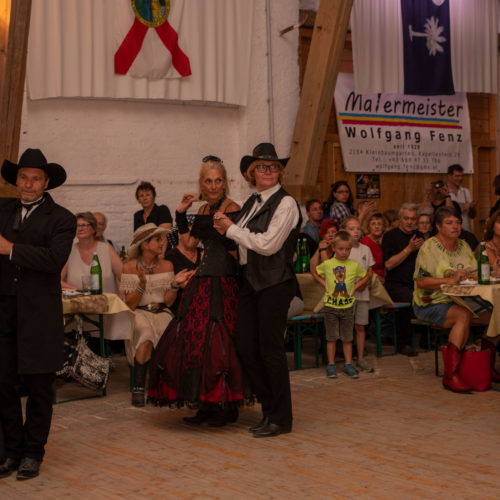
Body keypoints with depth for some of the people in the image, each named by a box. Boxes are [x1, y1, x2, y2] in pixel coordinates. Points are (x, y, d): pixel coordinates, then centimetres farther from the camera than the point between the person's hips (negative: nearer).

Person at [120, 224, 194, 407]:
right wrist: (142, 284, -21)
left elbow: (168, 302, 1)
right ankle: (138, 390, -27)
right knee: (147, 337, -35)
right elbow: (129, 305, -7)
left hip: (161, 313, 3)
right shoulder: (130, 267, -2)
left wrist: (175, 284, -16)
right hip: (139, 314, -3)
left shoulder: (167, 265, 7)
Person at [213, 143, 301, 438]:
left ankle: (281, 419, 10)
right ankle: (271, 410, 22)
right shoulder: (252, 202, 15)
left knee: (271, 349, -2)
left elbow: (268, 244, -18)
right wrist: (225, 228, 4)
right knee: (246, 348, 7)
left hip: (275, 282, -8)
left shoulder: (285, 203, -9)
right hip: (250, 280, 8)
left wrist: (232, 228, -10)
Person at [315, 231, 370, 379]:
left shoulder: (354, 265, 0)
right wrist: (324, 284, 1)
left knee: (347, 338, 8)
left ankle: (348, 364, 16)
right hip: (330, 305, -1)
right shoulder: (327, 264, -3)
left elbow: (366, 277, 14)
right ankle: (331, 365, 11)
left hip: (347, 306, 1)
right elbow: (315, 272, 13)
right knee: (331, 337, 4)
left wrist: (355, 287, 1)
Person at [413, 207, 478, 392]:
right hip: (431, 304, -6)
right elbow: (421, 281, -14)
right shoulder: (429, 247, -6)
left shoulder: (464, 246, 15)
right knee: (464, 315, -34)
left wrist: (467, 276, -8)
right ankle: (451, 374, -32)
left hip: (459, 302, 6)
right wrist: (450, 280, -22)